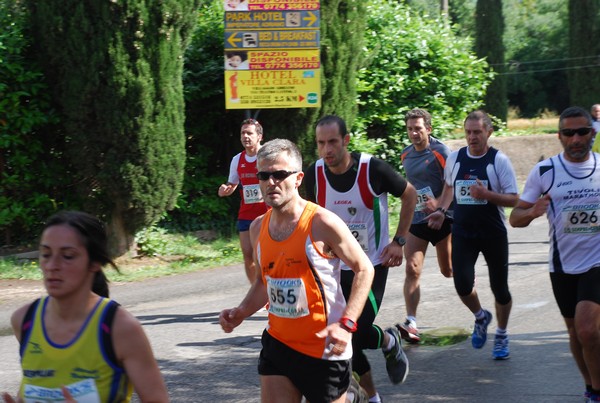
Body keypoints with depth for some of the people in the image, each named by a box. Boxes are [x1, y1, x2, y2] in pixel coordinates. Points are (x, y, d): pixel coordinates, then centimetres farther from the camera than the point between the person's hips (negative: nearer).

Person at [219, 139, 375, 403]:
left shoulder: (322, 223, -16)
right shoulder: (258, 228, 3)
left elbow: (364, 270, -8)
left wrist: (346, 324, -19)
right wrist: (240, 313, 0)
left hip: (324, 349, -5)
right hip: (278, 343, 5)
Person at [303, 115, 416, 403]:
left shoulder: (373, 169, -19)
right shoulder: (315, 174, -9)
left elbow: (410, 195, -2)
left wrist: (399, 241, -6)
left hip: (373, 266, -4)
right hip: (336, 268, 4)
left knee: (358, 333, -16)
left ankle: (391, 343, 20)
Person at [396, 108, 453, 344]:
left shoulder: (440, 152, -11)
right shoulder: (406, 155, 8)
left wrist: (438, 203, -30)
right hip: (415, 220, 4)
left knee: (448, 270, 9)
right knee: (412, 269, -12)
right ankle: (411, 324, -18)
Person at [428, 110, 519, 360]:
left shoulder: (499, 160, -8)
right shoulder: (454, 158, 3)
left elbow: (514, 199, -9)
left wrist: (486, 194, -24)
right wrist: (441, 210, 8)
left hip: (493, 234, -2)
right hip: (463, 233, 2)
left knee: (500, 288, 5)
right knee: (463, 284, -12)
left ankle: (501, 335, 28)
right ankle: (481, 317, 20)